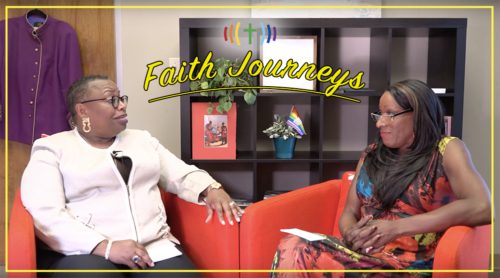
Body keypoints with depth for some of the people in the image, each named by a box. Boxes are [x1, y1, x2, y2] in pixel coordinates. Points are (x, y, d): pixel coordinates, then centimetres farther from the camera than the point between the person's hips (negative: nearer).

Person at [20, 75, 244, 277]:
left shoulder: (141, 139, 20)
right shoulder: (52, 149, 4)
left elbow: (182, 175, 17)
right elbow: (45, 214, -8)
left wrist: (210, 190, -6)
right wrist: (106, 247, -19)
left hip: (154, 247, 3)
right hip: (86, 253, -3)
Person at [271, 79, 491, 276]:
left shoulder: (447, 150, -1)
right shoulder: (371, 154, 15)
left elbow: (482, 207, -17)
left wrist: (397, 227, -21)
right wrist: (352, 234, -12)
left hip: (410, 264, -5)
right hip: (363, 253, 5)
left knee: (299, 254, -28)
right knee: (292, 247, -27)